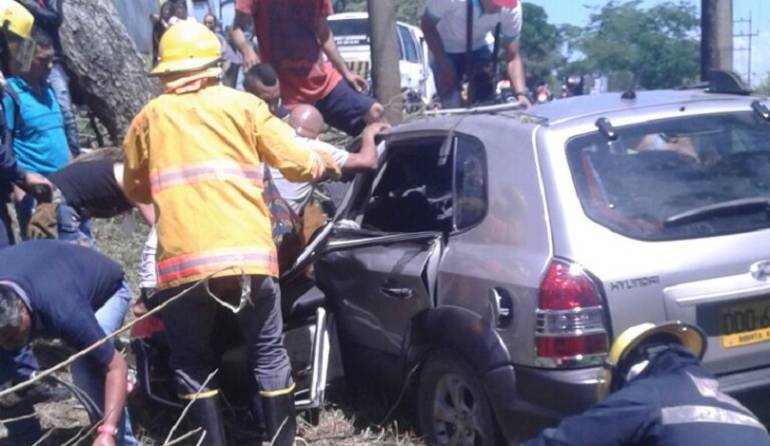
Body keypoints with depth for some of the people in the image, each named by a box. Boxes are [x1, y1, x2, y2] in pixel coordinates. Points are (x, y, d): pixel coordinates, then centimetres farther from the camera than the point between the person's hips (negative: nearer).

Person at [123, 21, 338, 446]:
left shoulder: (148, 117, 14)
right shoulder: (242, 105, 10)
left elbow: (134, 189, 25)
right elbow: (299, 163, 8)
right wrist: (324, 162, 30)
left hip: (182, 263, 0)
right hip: (248, 255, 0)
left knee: (191, 362, 17)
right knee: (268, 355, 15)